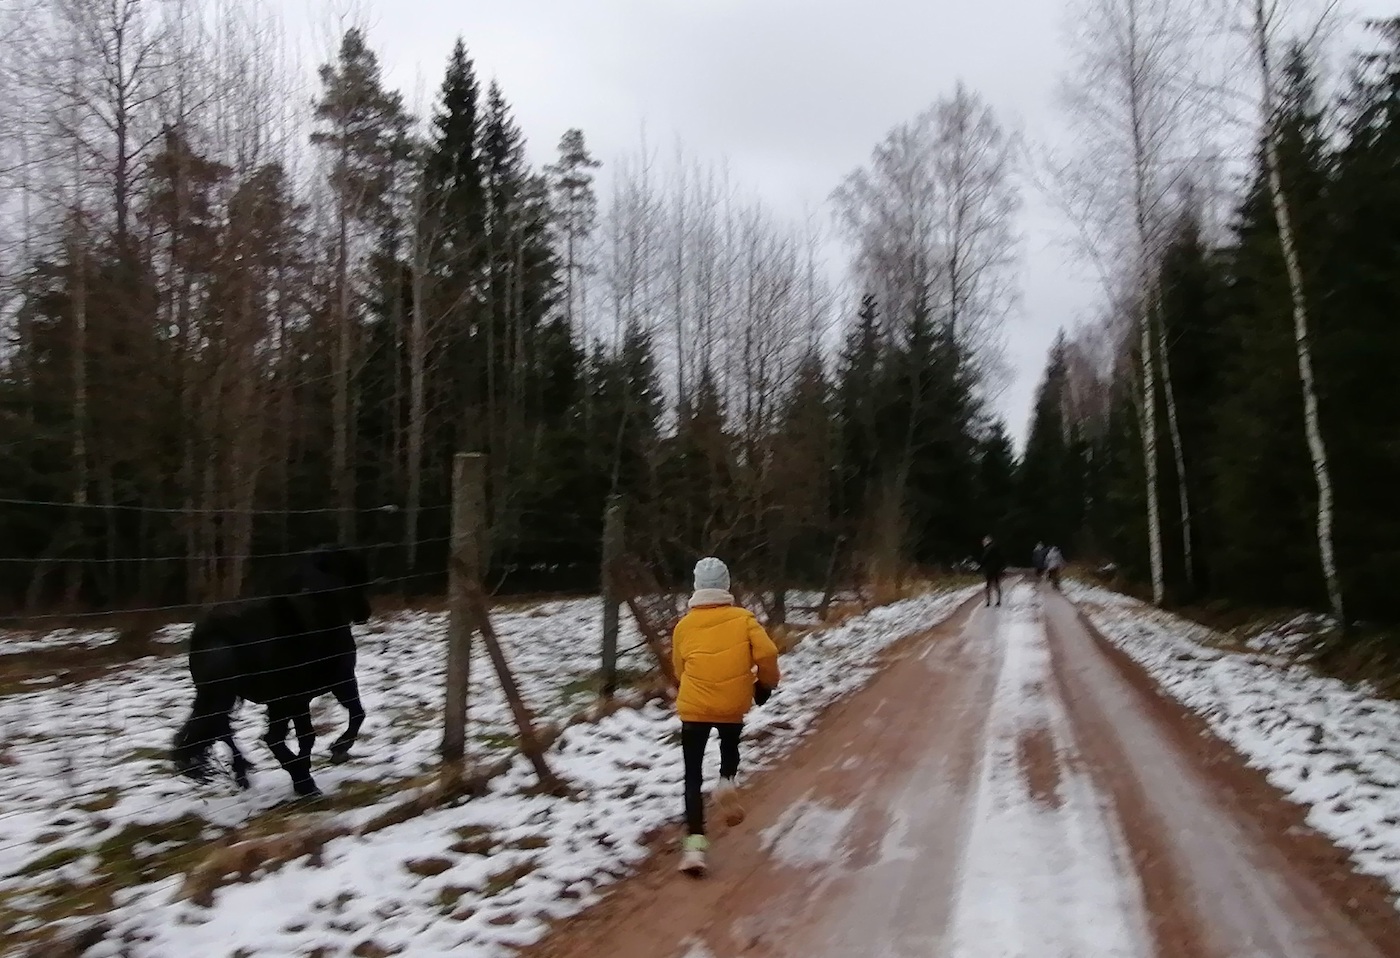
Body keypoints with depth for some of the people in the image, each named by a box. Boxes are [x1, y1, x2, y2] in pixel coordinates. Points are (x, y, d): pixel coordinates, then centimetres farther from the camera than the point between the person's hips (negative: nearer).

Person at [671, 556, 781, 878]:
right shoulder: (743, 618, -3)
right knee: (730, 743, 33)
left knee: (693, 776, 8)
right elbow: (767, 653, -10)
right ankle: (727, 782, 6)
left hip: (693, 707, 0)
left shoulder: (684, 626, 2)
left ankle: (695, 844, -3)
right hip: (733, 706, 0)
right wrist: (766, 683, 8)